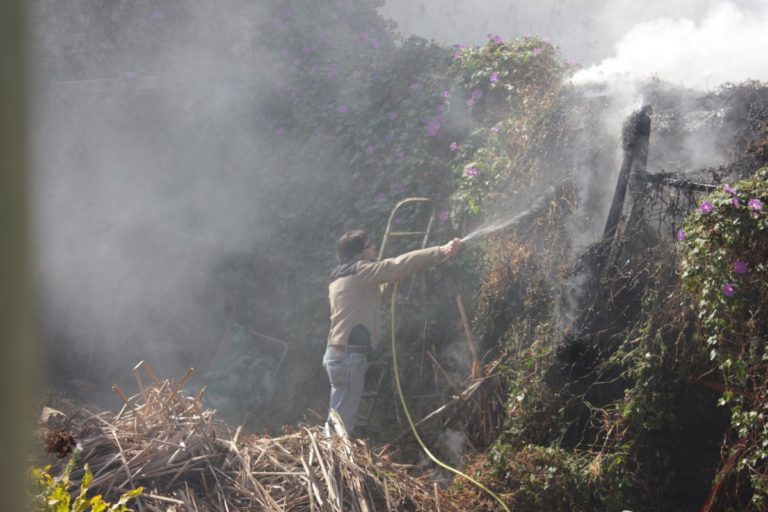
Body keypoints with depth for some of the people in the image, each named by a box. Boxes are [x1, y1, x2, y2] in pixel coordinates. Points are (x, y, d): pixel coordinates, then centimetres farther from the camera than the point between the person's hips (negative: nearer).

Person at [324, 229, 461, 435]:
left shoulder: (342, 277, 19)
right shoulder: (359, 271, -10)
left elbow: (375, 294, 30)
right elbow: (399, 265, -18)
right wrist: (441, 252, -19)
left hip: (340, 353, 10)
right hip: (349, 356, -10)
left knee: (339, 420, 13)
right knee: (343, 421, -8)